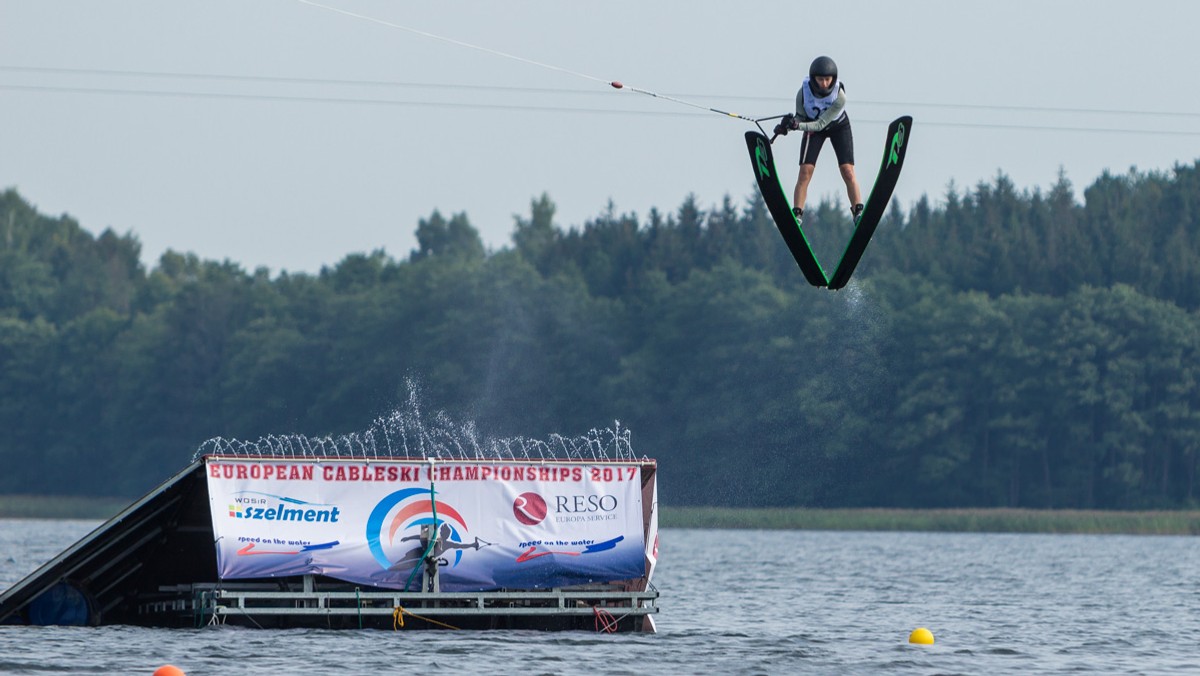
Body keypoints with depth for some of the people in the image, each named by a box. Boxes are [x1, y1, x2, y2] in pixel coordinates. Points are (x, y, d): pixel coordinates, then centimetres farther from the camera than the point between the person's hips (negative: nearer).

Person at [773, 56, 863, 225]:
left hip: (838, 127, -1)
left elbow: (820, 124, -33)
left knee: (848, 172, -11)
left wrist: (797, 125, -47)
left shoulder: (839, 96, -33)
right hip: (812, 126, 1)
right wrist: (788, 124, -32)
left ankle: (859, 215, -5)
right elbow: (800, 116, -12)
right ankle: (797, 216, -5)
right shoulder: (804, 92, -27)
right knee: (805, 172, -11)